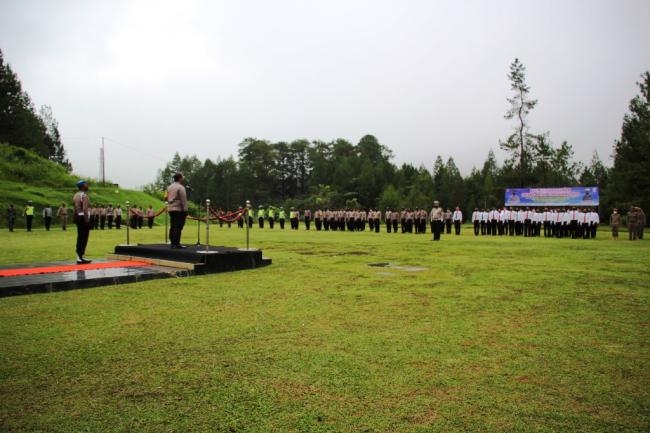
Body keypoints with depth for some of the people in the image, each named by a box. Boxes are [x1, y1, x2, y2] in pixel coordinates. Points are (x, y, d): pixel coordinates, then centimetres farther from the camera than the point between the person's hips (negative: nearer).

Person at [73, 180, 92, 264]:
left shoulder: (75, 195, 15)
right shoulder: (84, 195, -14)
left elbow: (75, 208, 17)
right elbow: (85, 209, -22)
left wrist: (76, 218, 20)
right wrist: (87, 220, -21)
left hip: (77, 217, 10)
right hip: (83, 217, -10)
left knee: (80, 237, 14)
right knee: (84, 238, -6)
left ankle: (79, 256, 19)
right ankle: (80, 257, -6)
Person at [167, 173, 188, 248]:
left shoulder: (169, 187, 15)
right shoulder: (181, 187, -11)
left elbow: (167, 198, 19)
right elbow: (183, 200, -14)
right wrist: (185, 210, -12)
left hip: (170, 209, 9)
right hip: (179, 209, -8)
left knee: (172, 226, 10)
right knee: (178, 227, -7)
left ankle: (172, 243, 13)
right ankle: (176, 243, -9)